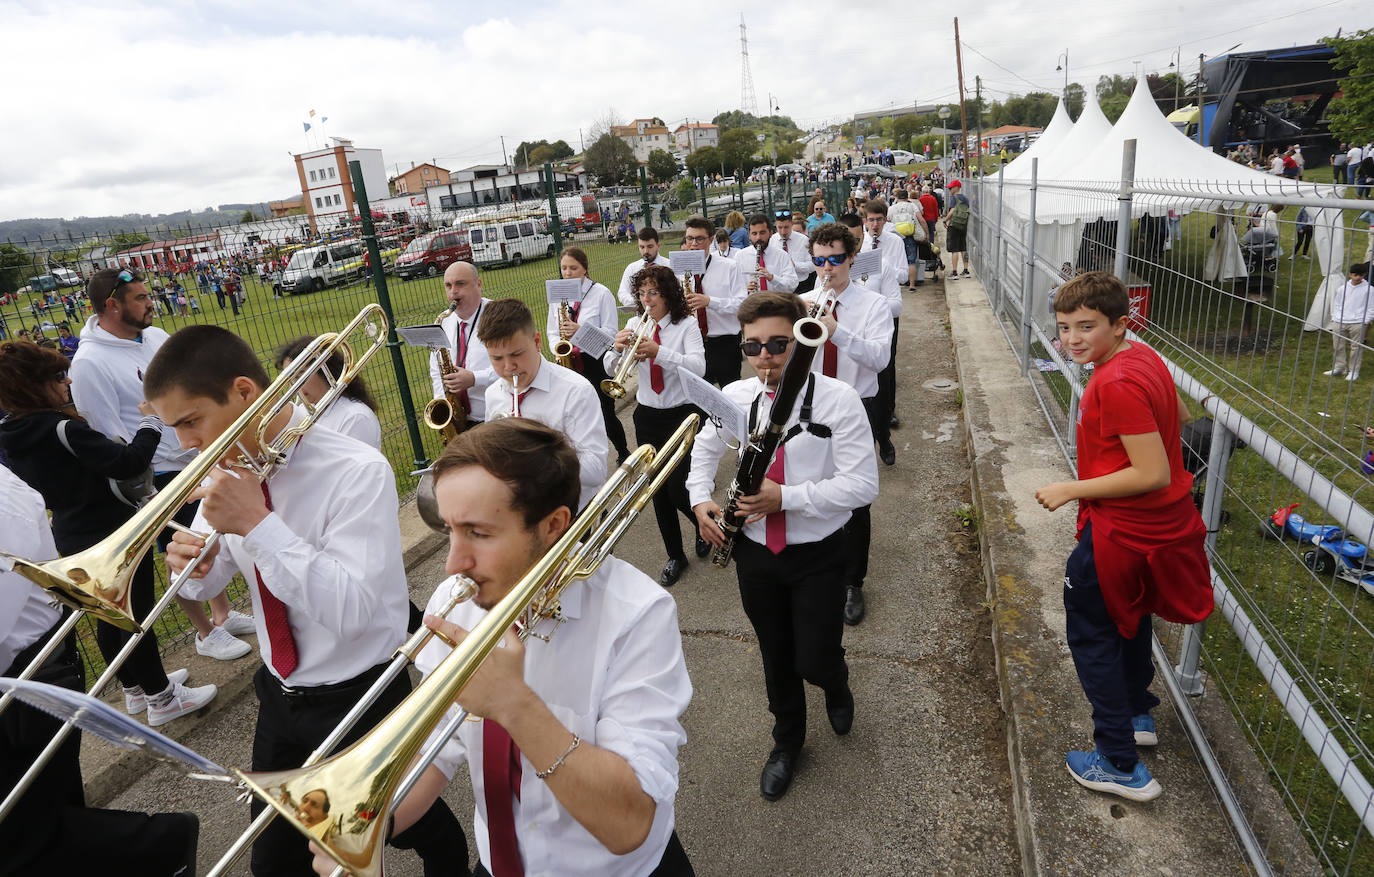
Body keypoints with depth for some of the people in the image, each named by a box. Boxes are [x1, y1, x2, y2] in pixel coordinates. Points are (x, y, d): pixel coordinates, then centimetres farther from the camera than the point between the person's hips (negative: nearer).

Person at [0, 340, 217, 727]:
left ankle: (135, 688, 37)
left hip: (73, 540, 9)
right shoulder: (62, 429, -26)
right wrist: (151, 421, -18)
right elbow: (129, 462, -30)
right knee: (137, 615, 5)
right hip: (115, 535, -9)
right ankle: (162, 698, 18)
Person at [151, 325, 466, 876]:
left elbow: (350, 610, -31)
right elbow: (209, 581, 7)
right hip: (278, 695, 6)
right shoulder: (230, 467, -5)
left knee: (413, 828, 18)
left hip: (359, 702, -5)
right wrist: (192, 562, -17)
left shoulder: (357, 472, -25)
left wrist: (258, 524, -34)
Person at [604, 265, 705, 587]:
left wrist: (658, 351, -35)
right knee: (658, 491, 10)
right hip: (647, 416, 4)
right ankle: (675, 556, 28)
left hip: (681, 414, -4)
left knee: (677, 489, -8)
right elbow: (610, 368, 0)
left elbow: (698, 367, -24)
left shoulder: (686, 324, -8)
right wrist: (618, 348, -21)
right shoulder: (636, 324, 3)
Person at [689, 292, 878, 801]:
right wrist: (700, 497, 0)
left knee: (814, 662, 1)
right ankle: (787, 741, 47)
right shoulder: (734, 397, -4)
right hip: (755, 553, 3)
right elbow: (705, 447, 16)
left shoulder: (838, 400, -16)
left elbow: (863, 486, -21)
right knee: (776, 658, 19)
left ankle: (836, 685, 42)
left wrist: (785, 497, -28)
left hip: (818, 556, -3)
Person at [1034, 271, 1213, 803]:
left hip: (1121, 532, -10)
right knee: (1128, 617, 29)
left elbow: (1152, 474, -30)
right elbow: (1178, 418, 17)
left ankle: (1121, 765, 18)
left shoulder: (1117, 384, -29)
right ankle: (1137, 715, 50)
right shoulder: (1142, 358, 1)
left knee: (1091, 633, 7)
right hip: (1159, 524, 10)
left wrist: (1071, 491, -22)